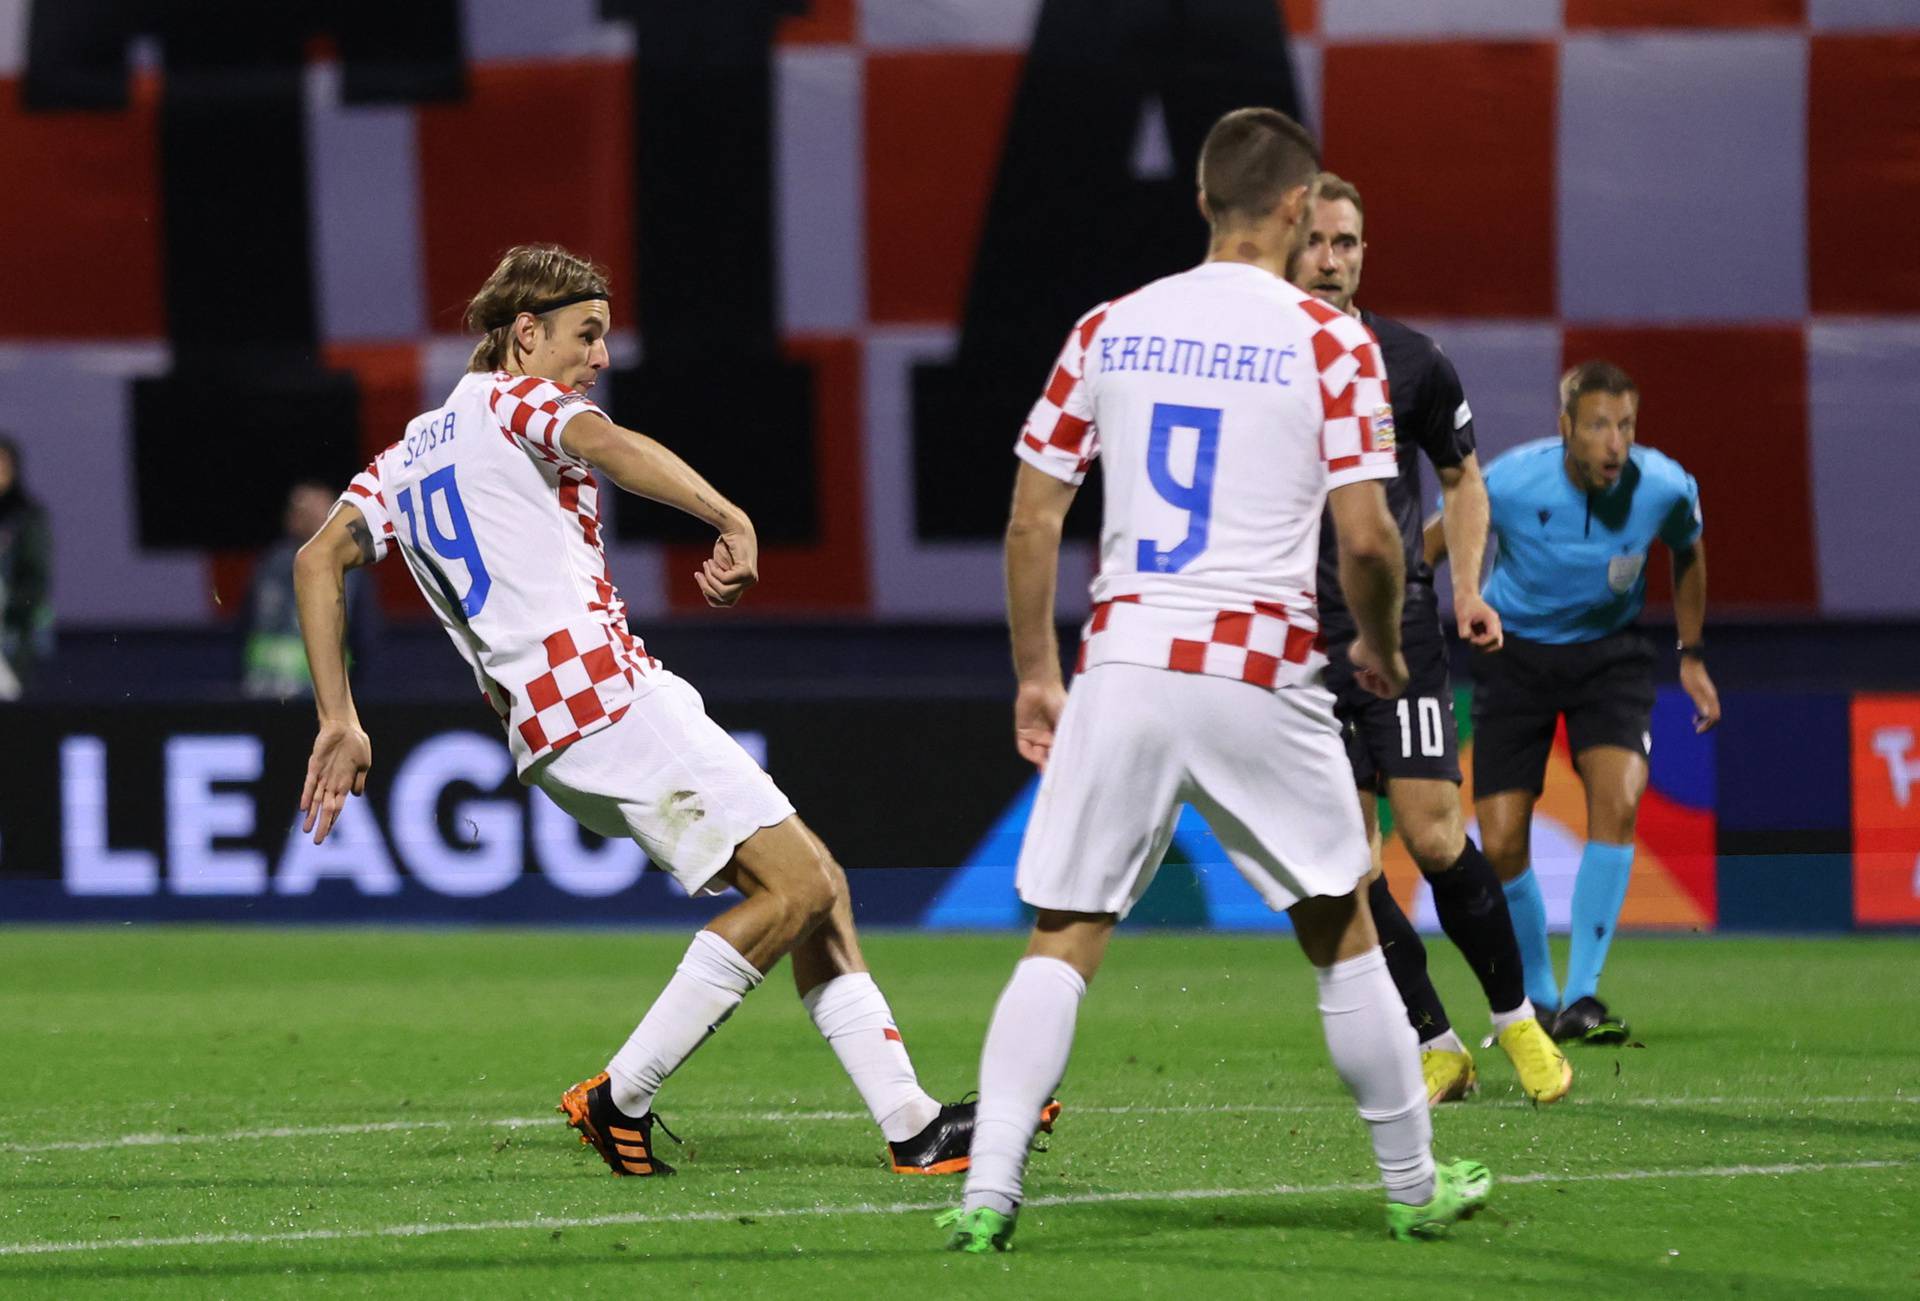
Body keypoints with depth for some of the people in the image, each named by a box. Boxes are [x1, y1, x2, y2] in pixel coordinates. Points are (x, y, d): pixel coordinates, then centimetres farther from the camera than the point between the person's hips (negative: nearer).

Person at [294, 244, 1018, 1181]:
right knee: (799, 886, -13)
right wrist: (730, 520, -34)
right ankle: (620, 1098, -10)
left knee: (816, 888, 9)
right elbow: (604, 443, -20)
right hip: (605, 691, -9)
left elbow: (319, 559, 15)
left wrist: (339, 724, 9)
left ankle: (908, 1121, 1)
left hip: (548, 733, 9)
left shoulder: (408, 453, 25)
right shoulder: (514, 399, 2)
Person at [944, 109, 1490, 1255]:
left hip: (1122, 662, 2)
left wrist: (1036, 674, 18)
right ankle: (1416, 1185, 22)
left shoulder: (1109, 330, 7)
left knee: (1063, 938, 4)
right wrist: (1383, 645, 11)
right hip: (1259, 675, -2)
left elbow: (1032, 523, 8)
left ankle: (988, 1192, -10)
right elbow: (1366, 538, -8)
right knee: (1341, 933, 14)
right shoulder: (1329, 342, -3)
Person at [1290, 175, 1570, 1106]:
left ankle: (1515, 1016, 12)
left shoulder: (1410, 360, 1)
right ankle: (1435, 1047, 7)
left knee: (1432, 836, -8)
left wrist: (1468, 586, 2)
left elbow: (1462, 476, 15)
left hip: (1400, 633, -1)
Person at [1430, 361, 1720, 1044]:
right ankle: (1534, 996, 16)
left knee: (1618, 801, -25)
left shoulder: (1666, 488, -18)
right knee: (1502, 844, -8)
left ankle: (1581, 996, -17)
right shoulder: (1510, 483, -24)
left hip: (1609, 650, 1)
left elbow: (1688, 553, 7)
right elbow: (1435, 541, -4)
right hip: (1515, 650, -1)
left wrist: (1692, 656, 12)